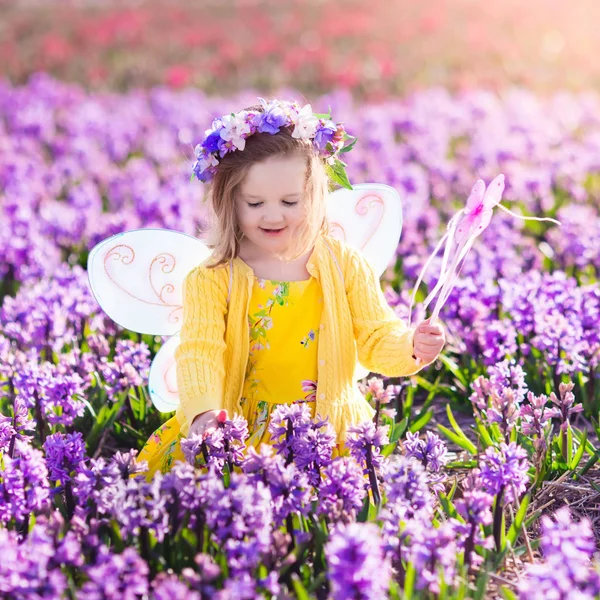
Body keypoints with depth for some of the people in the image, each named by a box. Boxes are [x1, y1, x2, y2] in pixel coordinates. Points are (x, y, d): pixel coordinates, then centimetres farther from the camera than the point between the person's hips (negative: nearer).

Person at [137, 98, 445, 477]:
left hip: (330, 432, 1)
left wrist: (411, 346, -21)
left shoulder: (343, 265, 1)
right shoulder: (211, 281, -4)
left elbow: (376, 339, 3)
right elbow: (200, 352, -15)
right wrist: (203, 410, -35)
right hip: (236, 433, -1)